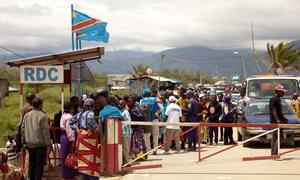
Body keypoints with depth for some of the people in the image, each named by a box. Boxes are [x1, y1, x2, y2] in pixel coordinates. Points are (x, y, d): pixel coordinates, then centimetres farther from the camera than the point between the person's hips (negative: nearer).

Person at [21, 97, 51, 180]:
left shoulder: (26, 115, 2)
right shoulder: (43, 116, -16)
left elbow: (23, 129, 8)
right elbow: (45, 131, -16)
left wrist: (25, 141, 17)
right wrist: (48, 143, -8)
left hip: (30, 144, 6)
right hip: (40, 144, -6)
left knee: (31, 163, 18)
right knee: (39, 164, 2)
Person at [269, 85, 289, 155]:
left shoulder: (278, 99, 18)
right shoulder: (273, 99, -13)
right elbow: (274, 111, -20)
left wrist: (283, 119, 20)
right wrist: (277, 120, -26)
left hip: (277, 121, 10)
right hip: (275, 121, -10)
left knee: (275, 137, 11)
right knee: (279, 136, -13)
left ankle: (273, 153, 15)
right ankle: (275, 153, -16)